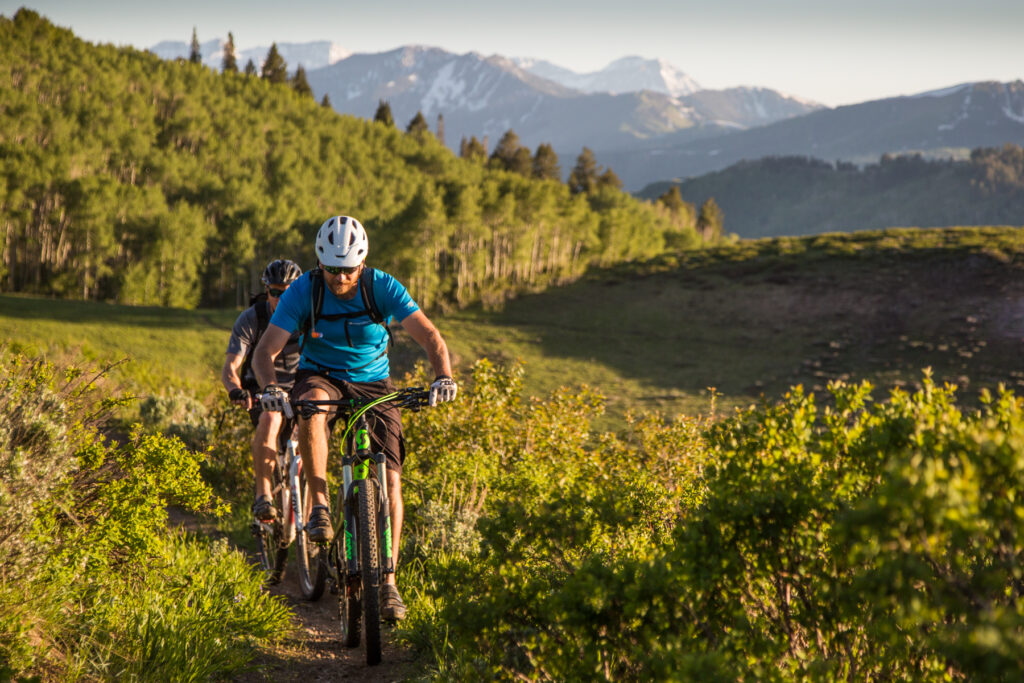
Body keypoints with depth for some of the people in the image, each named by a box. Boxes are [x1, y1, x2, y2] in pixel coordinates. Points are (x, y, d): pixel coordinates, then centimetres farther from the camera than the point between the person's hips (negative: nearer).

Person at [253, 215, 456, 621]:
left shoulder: (382, 287, -16)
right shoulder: (303, 291, -16)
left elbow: (429, 335, -22)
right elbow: (265, 350, -20)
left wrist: (443, 376, -41)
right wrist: (270, 388, -41)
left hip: (372, 384, 1)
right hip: (321, 377, -1)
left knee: (389, 480, -12)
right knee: (311, 405, -39)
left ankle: (388, 581, -4)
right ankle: (320, 507, -28)